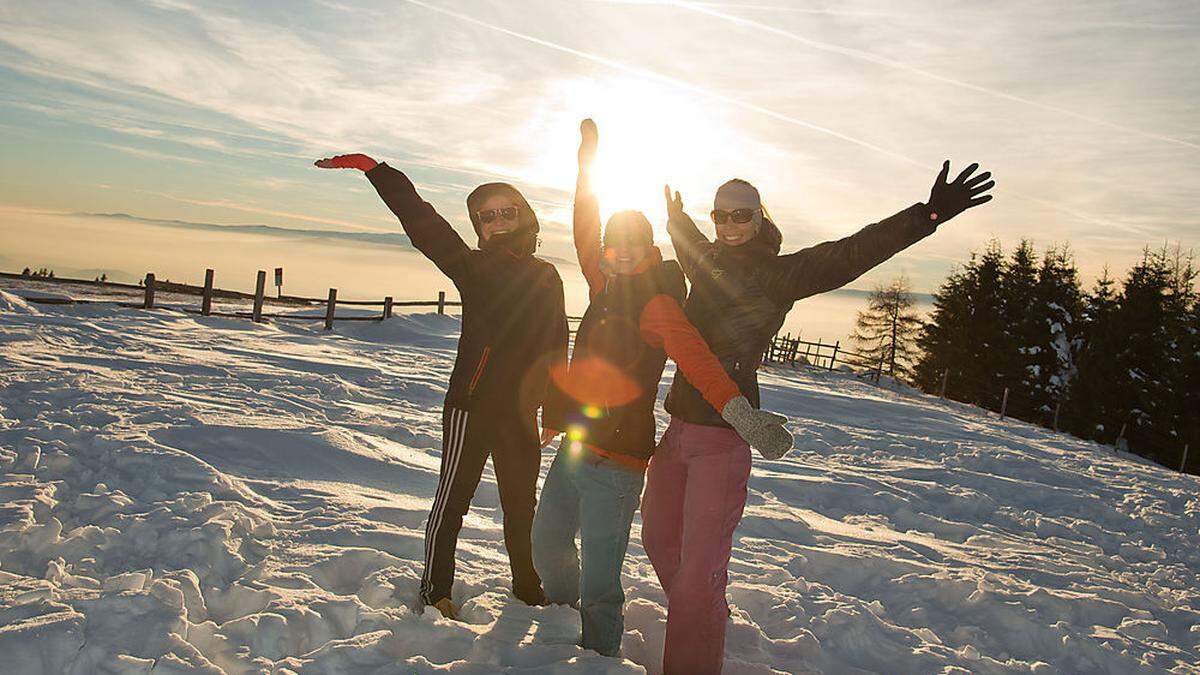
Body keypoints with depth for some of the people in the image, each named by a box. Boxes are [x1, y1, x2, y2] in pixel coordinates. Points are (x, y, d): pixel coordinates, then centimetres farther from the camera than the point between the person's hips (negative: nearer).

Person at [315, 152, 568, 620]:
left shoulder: (545, 277, 10)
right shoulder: (472, 266, 1)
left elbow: (555, 345, 12)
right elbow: (422, 221, -8)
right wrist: (370, 168, -14)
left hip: (519, 408, 4)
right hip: (472, 402, -4)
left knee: (521, 501, 16)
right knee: (453, 497, -1)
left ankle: (527, 587, 32)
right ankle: (435, 592, 14)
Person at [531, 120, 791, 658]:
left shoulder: (657, 302, -15)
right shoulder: (606, 289, 8)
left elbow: (695, 358, -30)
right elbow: (586, 234, 19)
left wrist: (741, 414, -46)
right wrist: (587, 160, 24)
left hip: (614, 462, -8)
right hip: (573, 448, 9)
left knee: (598, 582, -3)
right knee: (546, 544, 24)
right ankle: (563, 617, 49)